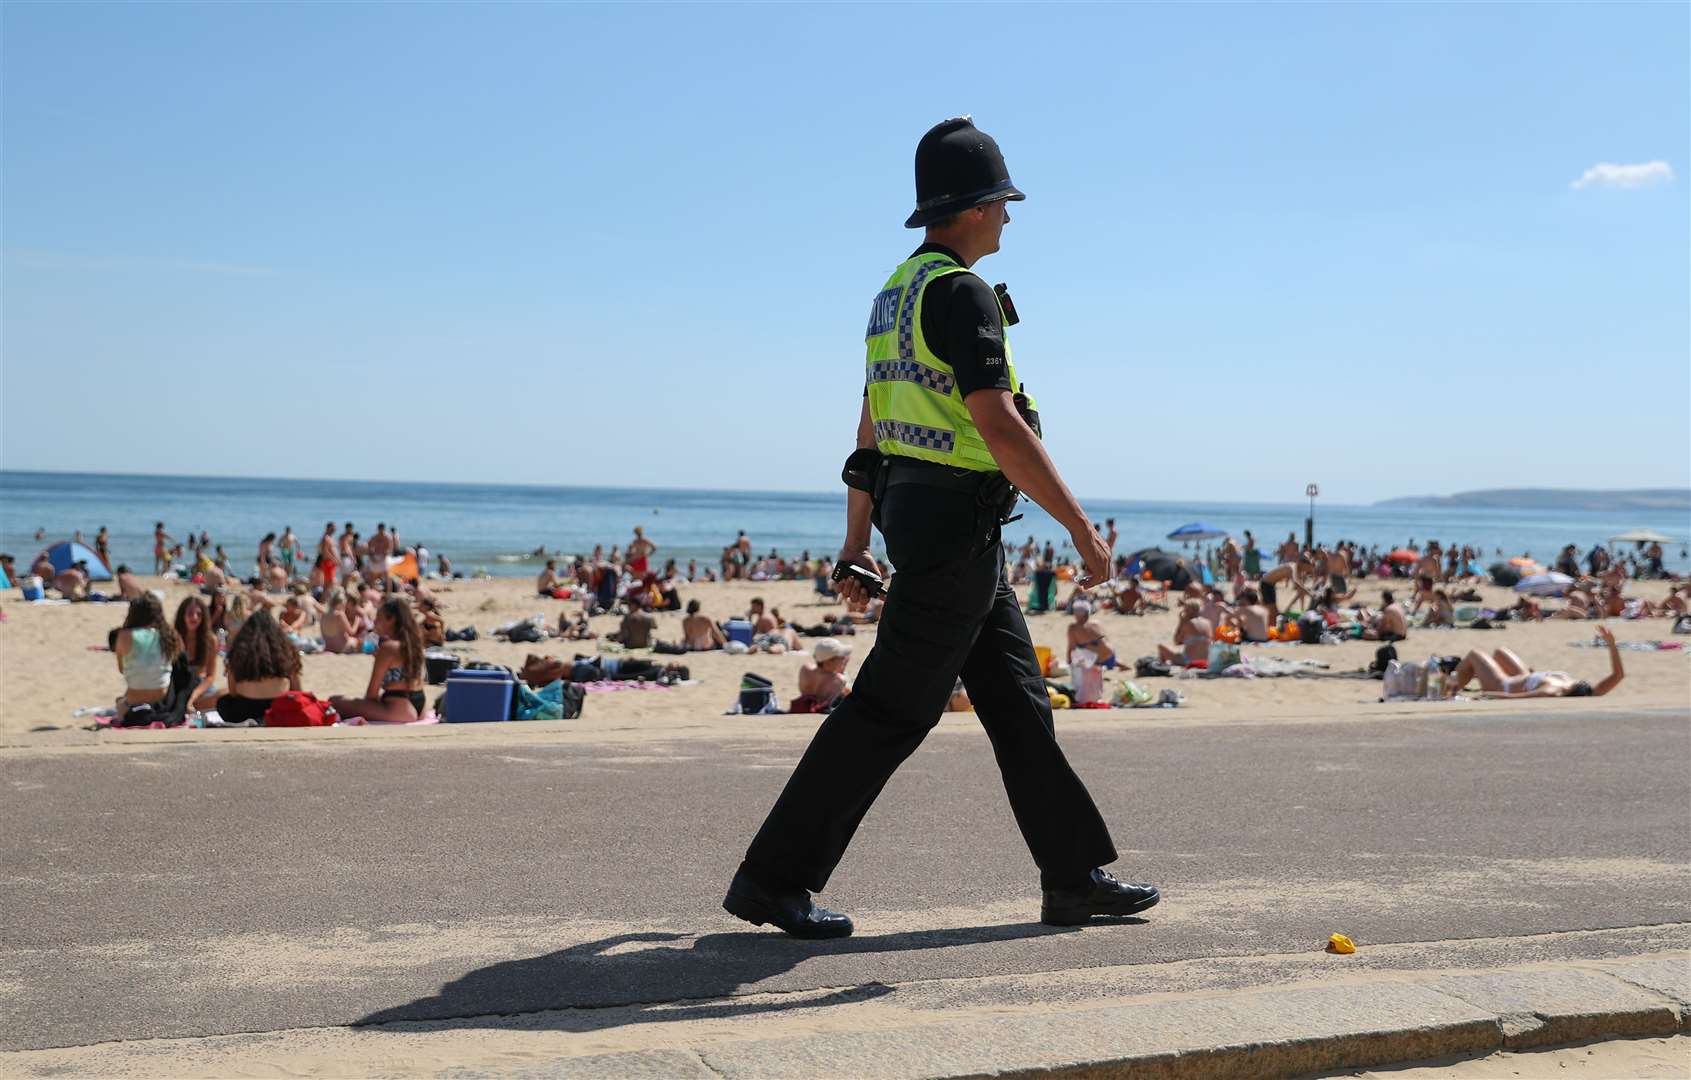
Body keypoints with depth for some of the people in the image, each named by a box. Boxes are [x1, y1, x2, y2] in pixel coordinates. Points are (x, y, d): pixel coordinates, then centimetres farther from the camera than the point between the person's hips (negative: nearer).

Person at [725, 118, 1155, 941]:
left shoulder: (896, 293, 16)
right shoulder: (960, 292, -15)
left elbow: (870, 428, 18)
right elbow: (998, 423, -24)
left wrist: (856, 542, 21)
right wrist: (1081, 526, -21)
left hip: (913, 510, 10)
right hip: (955, 523, -10)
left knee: (1018, 700, 13)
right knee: (890, 712, -5)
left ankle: (1075, 878, 19)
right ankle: (773, 878, 1)